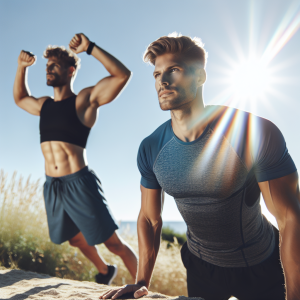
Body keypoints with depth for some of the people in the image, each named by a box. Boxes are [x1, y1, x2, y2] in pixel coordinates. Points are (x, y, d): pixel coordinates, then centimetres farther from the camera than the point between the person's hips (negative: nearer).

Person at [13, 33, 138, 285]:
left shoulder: (85, 99, -5)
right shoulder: (44, 105, 15)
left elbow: (123, 75, -16)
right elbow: (20, 98, 35)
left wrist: (90, 48, -20)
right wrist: (22, 67, 21)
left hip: (79, 183, -7)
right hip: (52, 186, 8)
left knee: (113, 242, -3)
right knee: (76, 239, 23)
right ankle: (105, 271, 46)